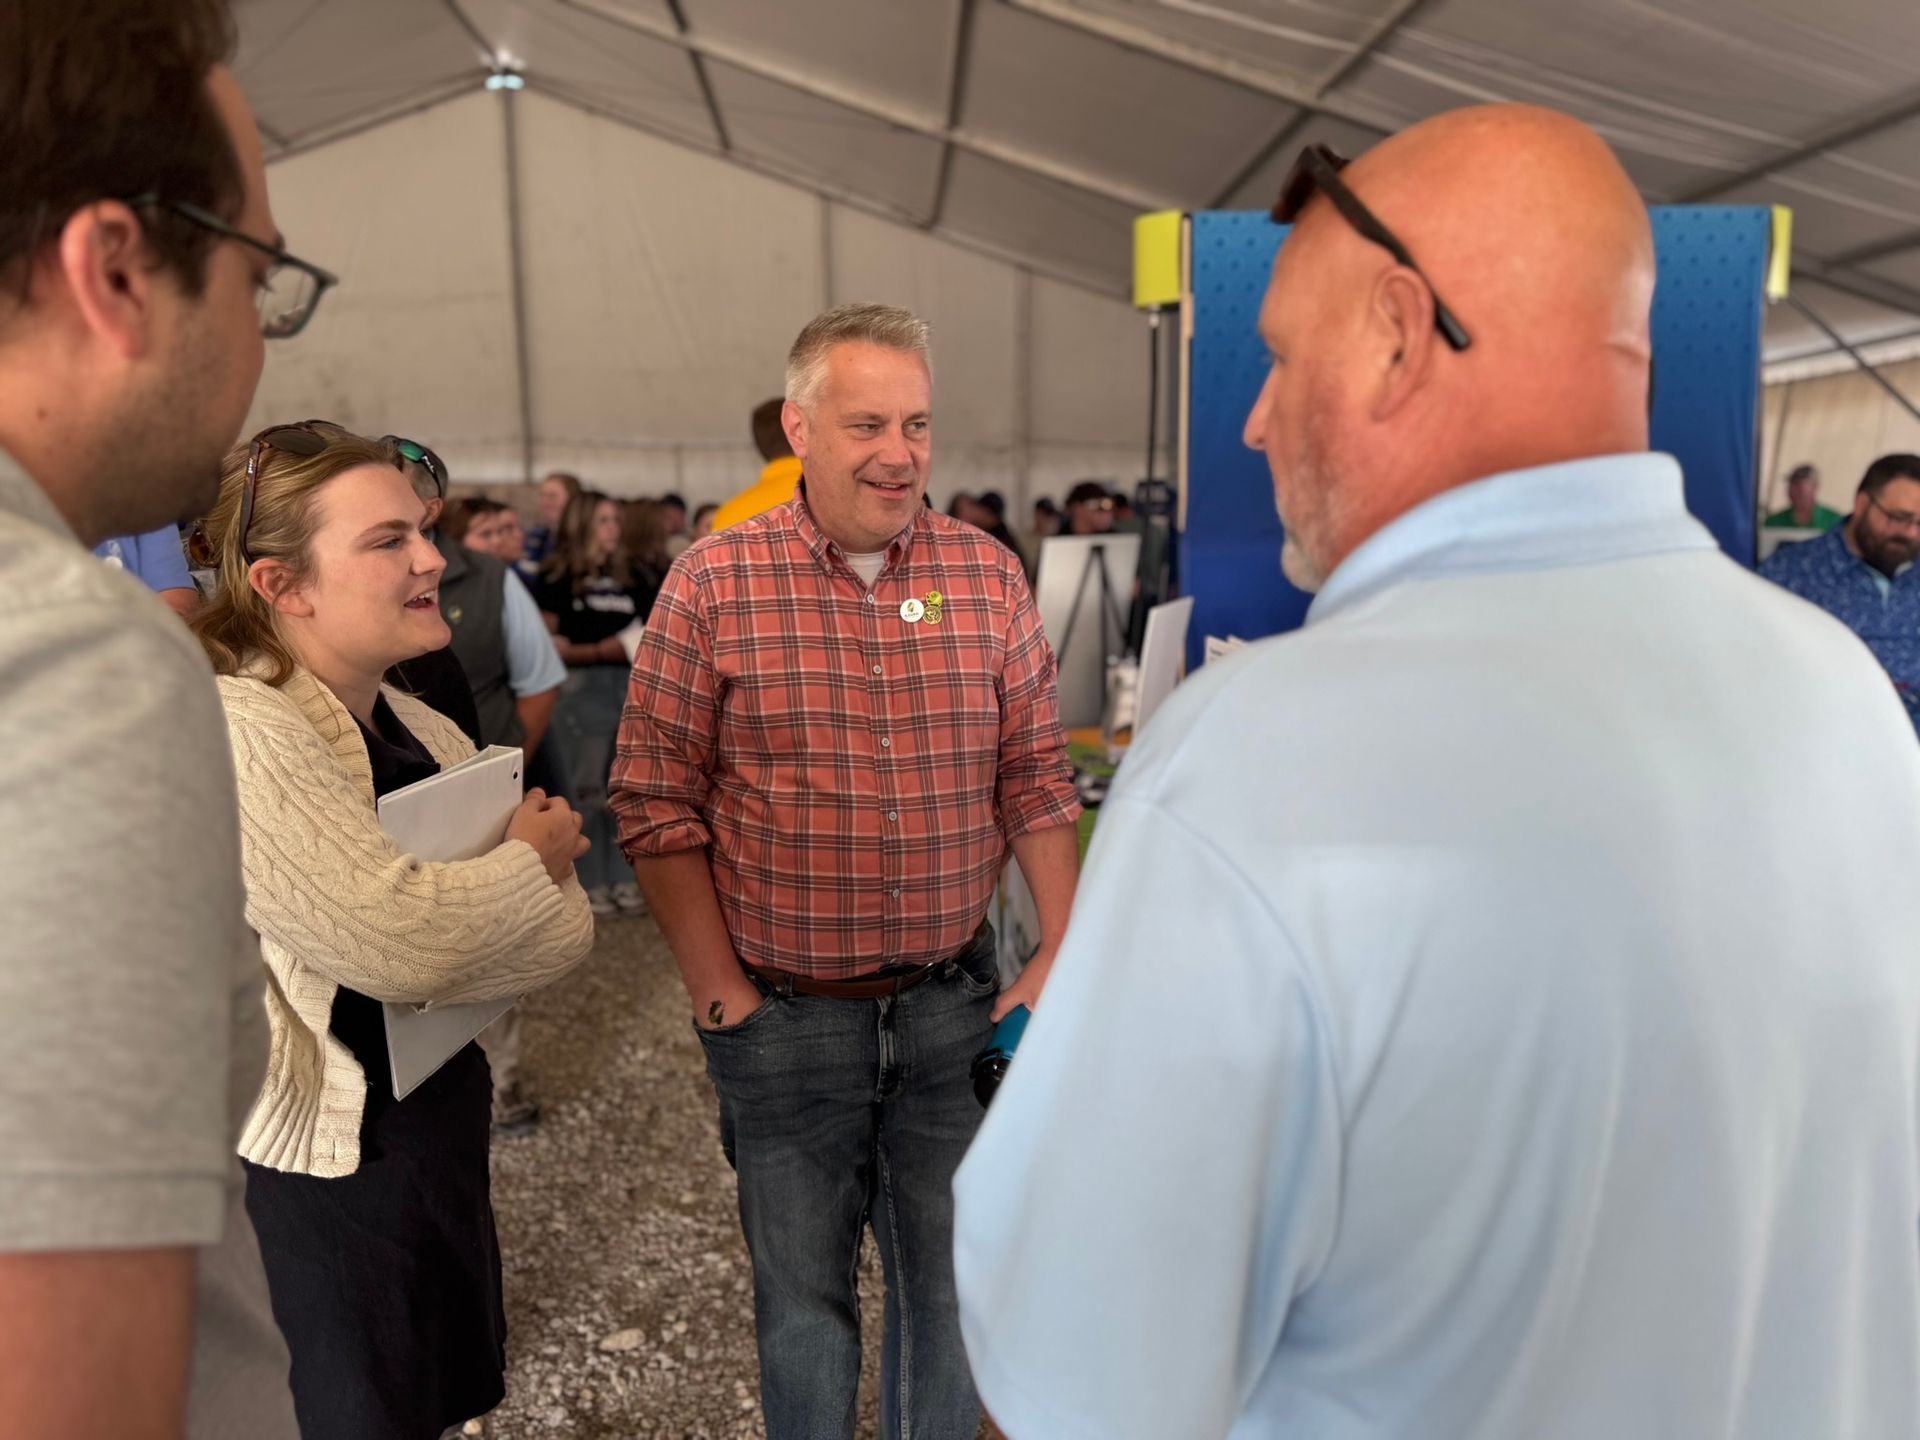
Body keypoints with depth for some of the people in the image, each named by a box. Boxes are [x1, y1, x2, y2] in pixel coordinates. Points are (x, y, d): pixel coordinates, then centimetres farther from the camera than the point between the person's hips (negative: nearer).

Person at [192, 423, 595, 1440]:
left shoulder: (428, 738, 3)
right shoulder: (233, 736, -20)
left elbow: (565, 935, -2)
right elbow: (403, 941, -29)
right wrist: (533, 859, -12)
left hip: (444, 1130, 7)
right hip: (308, 1176, -7)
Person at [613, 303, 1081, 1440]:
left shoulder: (990, 576, -1)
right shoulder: (714, 585, -9)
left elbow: (1037, 781, 4)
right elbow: (658, 803, -6)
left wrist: (1064, 951, 0)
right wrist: (718, 990, -8)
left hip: (954, 1002, 2)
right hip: (783, 1014, -2)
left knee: (952, 1276, 19)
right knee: (803, 1288, 16)